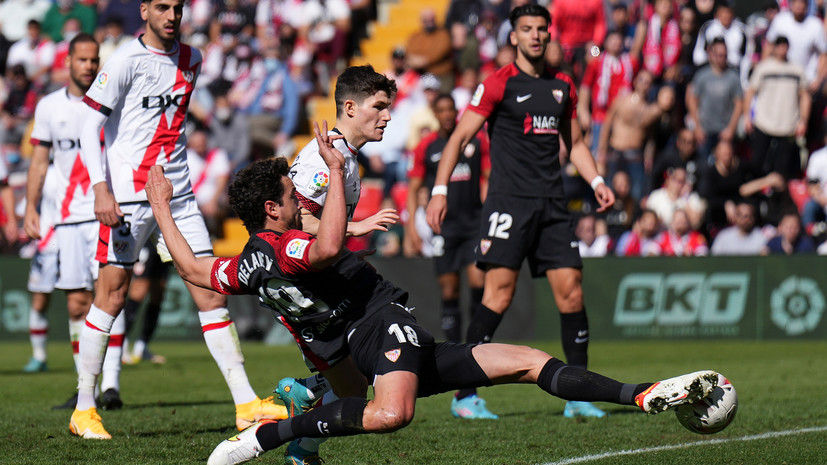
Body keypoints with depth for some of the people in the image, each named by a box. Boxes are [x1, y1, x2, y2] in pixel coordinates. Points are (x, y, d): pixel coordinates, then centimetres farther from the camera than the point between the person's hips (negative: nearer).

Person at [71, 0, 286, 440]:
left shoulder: (190, 59, 11)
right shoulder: (126, 61, -8)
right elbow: (89, 124, -10)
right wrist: (100, 188, -20)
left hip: (178, 196, 6)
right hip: (128, 194, -6)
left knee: (212, 292, -1)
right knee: (111, 296, -3)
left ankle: (246, 404, -1)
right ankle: (83, 410, 7)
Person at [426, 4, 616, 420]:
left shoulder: (562, 86, 15)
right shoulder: (499, 84, -2)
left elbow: (574, 143, 27)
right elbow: (460, 136, -4)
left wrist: (597, 182, 12)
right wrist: (440, 189, -14)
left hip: (552, 205, 5)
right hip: (508, 200, -5)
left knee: (571, 292, -1)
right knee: (499, 294, -14)